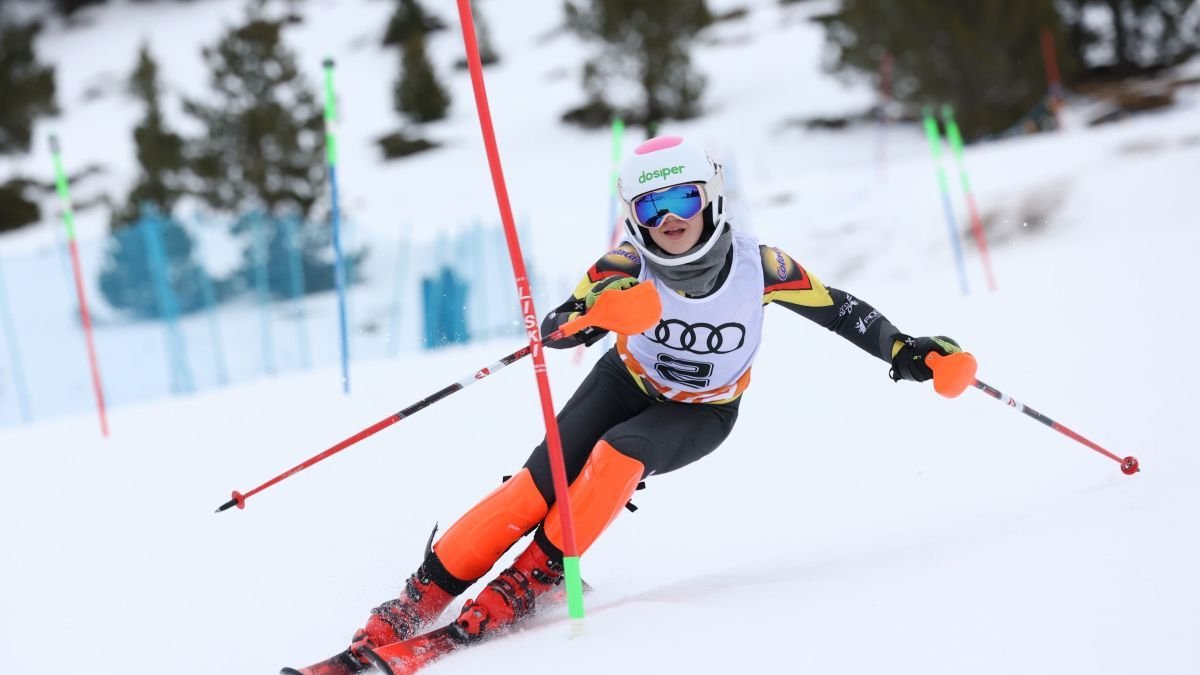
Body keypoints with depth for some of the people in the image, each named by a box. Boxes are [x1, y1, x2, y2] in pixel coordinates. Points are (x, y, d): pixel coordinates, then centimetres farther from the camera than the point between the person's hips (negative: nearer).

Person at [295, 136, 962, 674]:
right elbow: (557, 327, -31)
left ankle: (528, 580, -23)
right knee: (542, 482, -20)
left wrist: (903, 349, -16)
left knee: (620, 452, -33)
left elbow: (835, 307, -10)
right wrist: (588, 314, -54)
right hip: (629, 382, 1)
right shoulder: (628, 266, -24)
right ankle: (422, 597, -15)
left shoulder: (757, 265, -24)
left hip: (702, 414, -1)